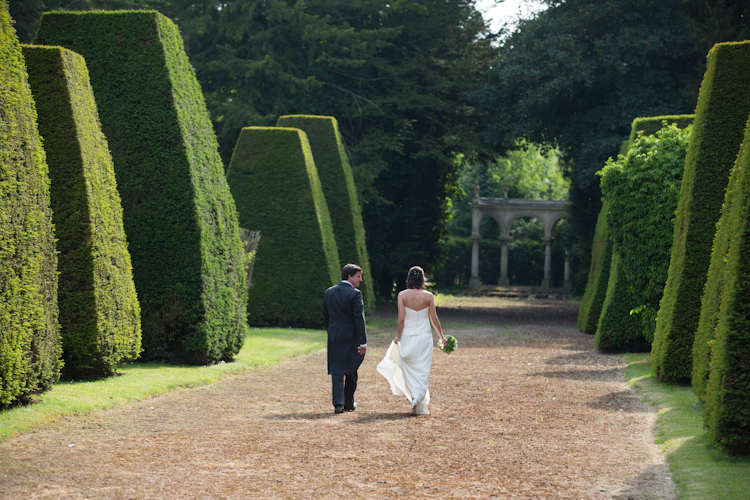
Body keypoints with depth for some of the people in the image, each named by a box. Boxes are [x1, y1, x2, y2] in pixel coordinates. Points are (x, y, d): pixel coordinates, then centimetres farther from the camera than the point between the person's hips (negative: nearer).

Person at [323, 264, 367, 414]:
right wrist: (363, 342, -15)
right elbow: (359, 319, -15)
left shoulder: (329, 292, 5)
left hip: (334, 338, 3)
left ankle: (338, 403, -10)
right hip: (352, 337, -3)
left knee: (336, 371, 2)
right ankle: (349, 403, 20)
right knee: (351, 371, 12)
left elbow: (326, 316, 12)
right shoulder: (355, 294, -12)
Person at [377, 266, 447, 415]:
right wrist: (441, 336, 12)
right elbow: (434, 319, -1)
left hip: (408, 336, 0)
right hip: (424, 336, 0)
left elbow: (401, 318, -8)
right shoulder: (428, 296, -4)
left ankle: (413, 397, 10)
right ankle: (417, 403, -8)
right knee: (422, 371, 4)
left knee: (409, 370, 13)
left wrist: (399, 336, 4)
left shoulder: (402, 295, -6)